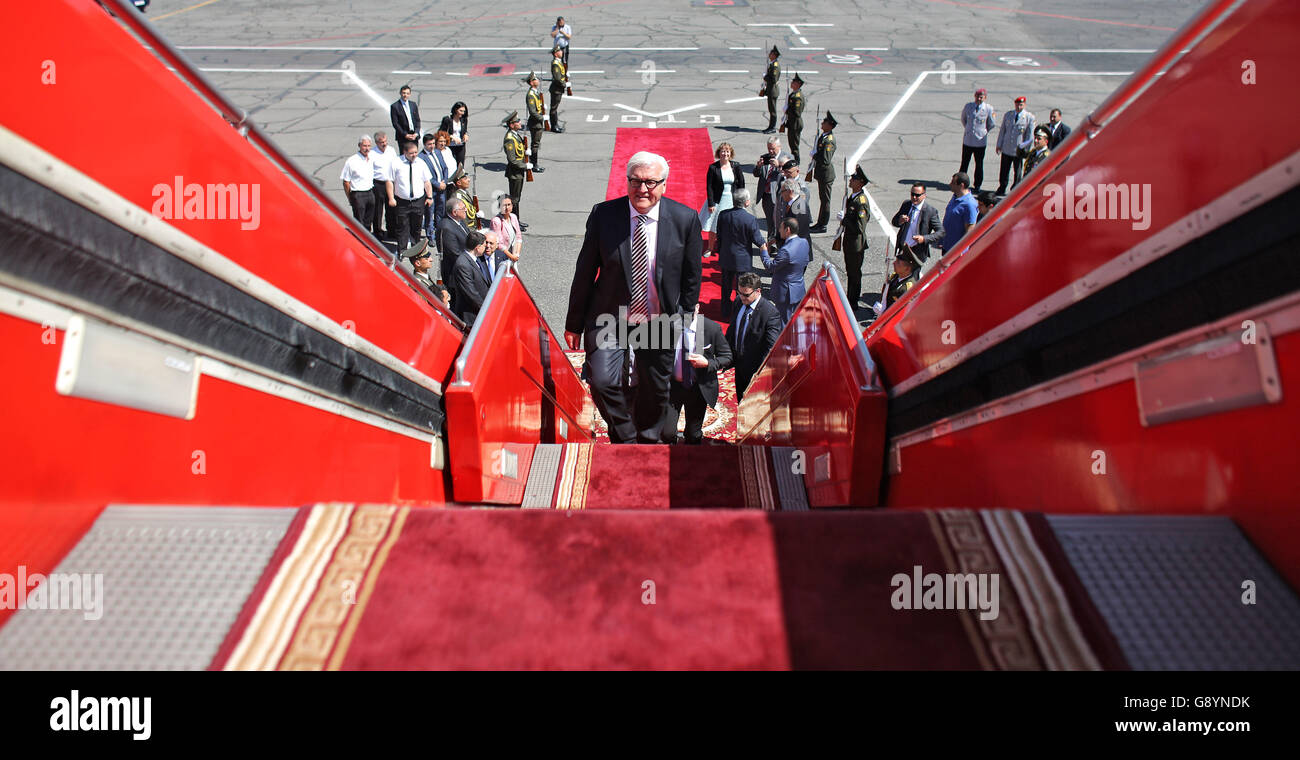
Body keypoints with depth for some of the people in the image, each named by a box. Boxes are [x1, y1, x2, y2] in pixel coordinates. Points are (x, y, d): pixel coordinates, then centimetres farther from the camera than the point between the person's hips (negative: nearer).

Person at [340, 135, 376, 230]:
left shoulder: (372, 156, 3)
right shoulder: (351, 161, -14)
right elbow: (346, 182, -7)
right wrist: (350, 198, -3)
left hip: (370, 193, 6)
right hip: (358, 195, -5)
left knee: (368, 222, 15)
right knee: (359, 223, -1)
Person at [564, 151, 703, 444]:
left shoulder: (685, 219, -8)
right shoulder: (603, 214, -9)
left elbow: (692, 277, 2)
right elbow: (584, 272, -2)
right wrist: (574, 324, 1)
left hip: (660, 320, 1)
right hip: (610, 316, -1)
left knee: (655, 391, 14)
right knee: (602, 381, -15)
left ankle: (647, 442, 41)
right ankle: (624, 436, 14)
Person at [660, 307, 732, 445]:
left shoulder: (712, 328, -12)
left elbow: (727, 357, -1)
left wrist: (708, 363, -19)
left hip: (699, 388, 0)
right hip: (672, 386, 0)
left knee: (694, 434, 13)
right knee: (666, 433, -5)